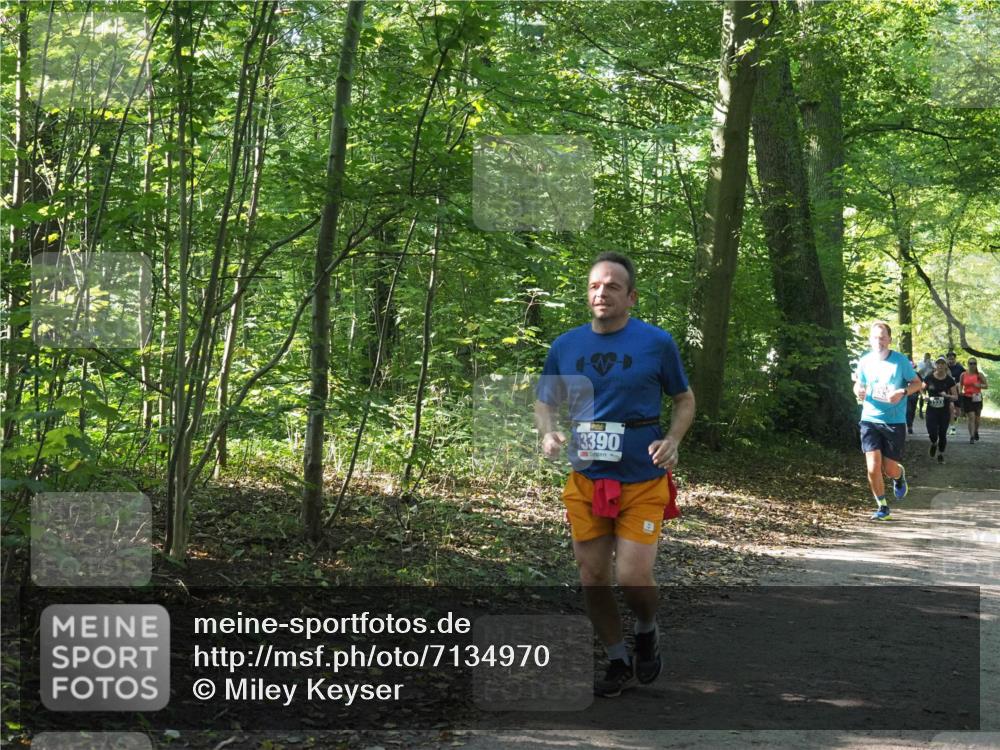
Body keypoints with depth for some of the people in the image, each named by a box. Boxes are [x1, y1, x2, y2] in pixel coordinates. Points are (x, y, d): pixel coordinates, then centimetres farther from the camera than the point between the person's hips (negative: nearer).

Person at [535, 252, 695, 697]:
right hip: (586, 480, 3)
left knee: (633, 577, -12)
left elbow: (685, 399, 7)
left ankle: (647, 632, 22)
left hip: (642, 481, -3)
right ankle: (618, 661, 26)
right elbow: (544, 402, 14)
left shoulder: (657, 343, -4)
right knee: (592, 577, 7)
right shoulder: (566, 346, 3)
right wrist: (548, 433, -7)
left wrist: (672, 440, -10)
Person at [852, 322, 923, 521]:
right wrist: (858, 391, -7)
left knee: (890, 469, 3)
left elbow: (917, 383, 3)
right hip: (870, 420, 2)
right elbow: (858, 384, 17)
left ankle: (900, 476, 42)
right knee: (873, 467, -11)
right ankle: (882, 507, 7)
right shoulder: (865, 361, 3)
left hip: (895, 422, -1)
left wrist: (903, 392, -17)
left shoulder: (900, 361, -5)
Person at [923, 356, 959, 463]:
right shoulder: (929, 378, -3)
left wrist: (947, 396, -21)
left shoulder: (949, 380, -3)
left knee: (942, 434, 5)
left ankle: (940, 454, 26)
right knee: (932, 434, -12)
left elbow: (956, 397, 0)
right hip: (931, 410, -1)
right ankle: (933, 444, 24)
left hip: (945, 411, 1)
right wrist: (925, 397, -13)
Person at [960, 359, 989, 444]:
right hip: (967, 398, -1)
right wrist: (960, 391, -3)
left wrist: (979, 385, -17)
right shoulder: (963, 375, 2)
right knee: (971, 417, -12)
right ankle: (971, 436, -12)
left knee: (977, 418, 12)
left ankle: (976, 431, 41)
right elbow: (960, 385, 15)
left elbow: (986, 386, 1)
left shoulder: (979, 375, -1)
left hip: (977, 398, 1)